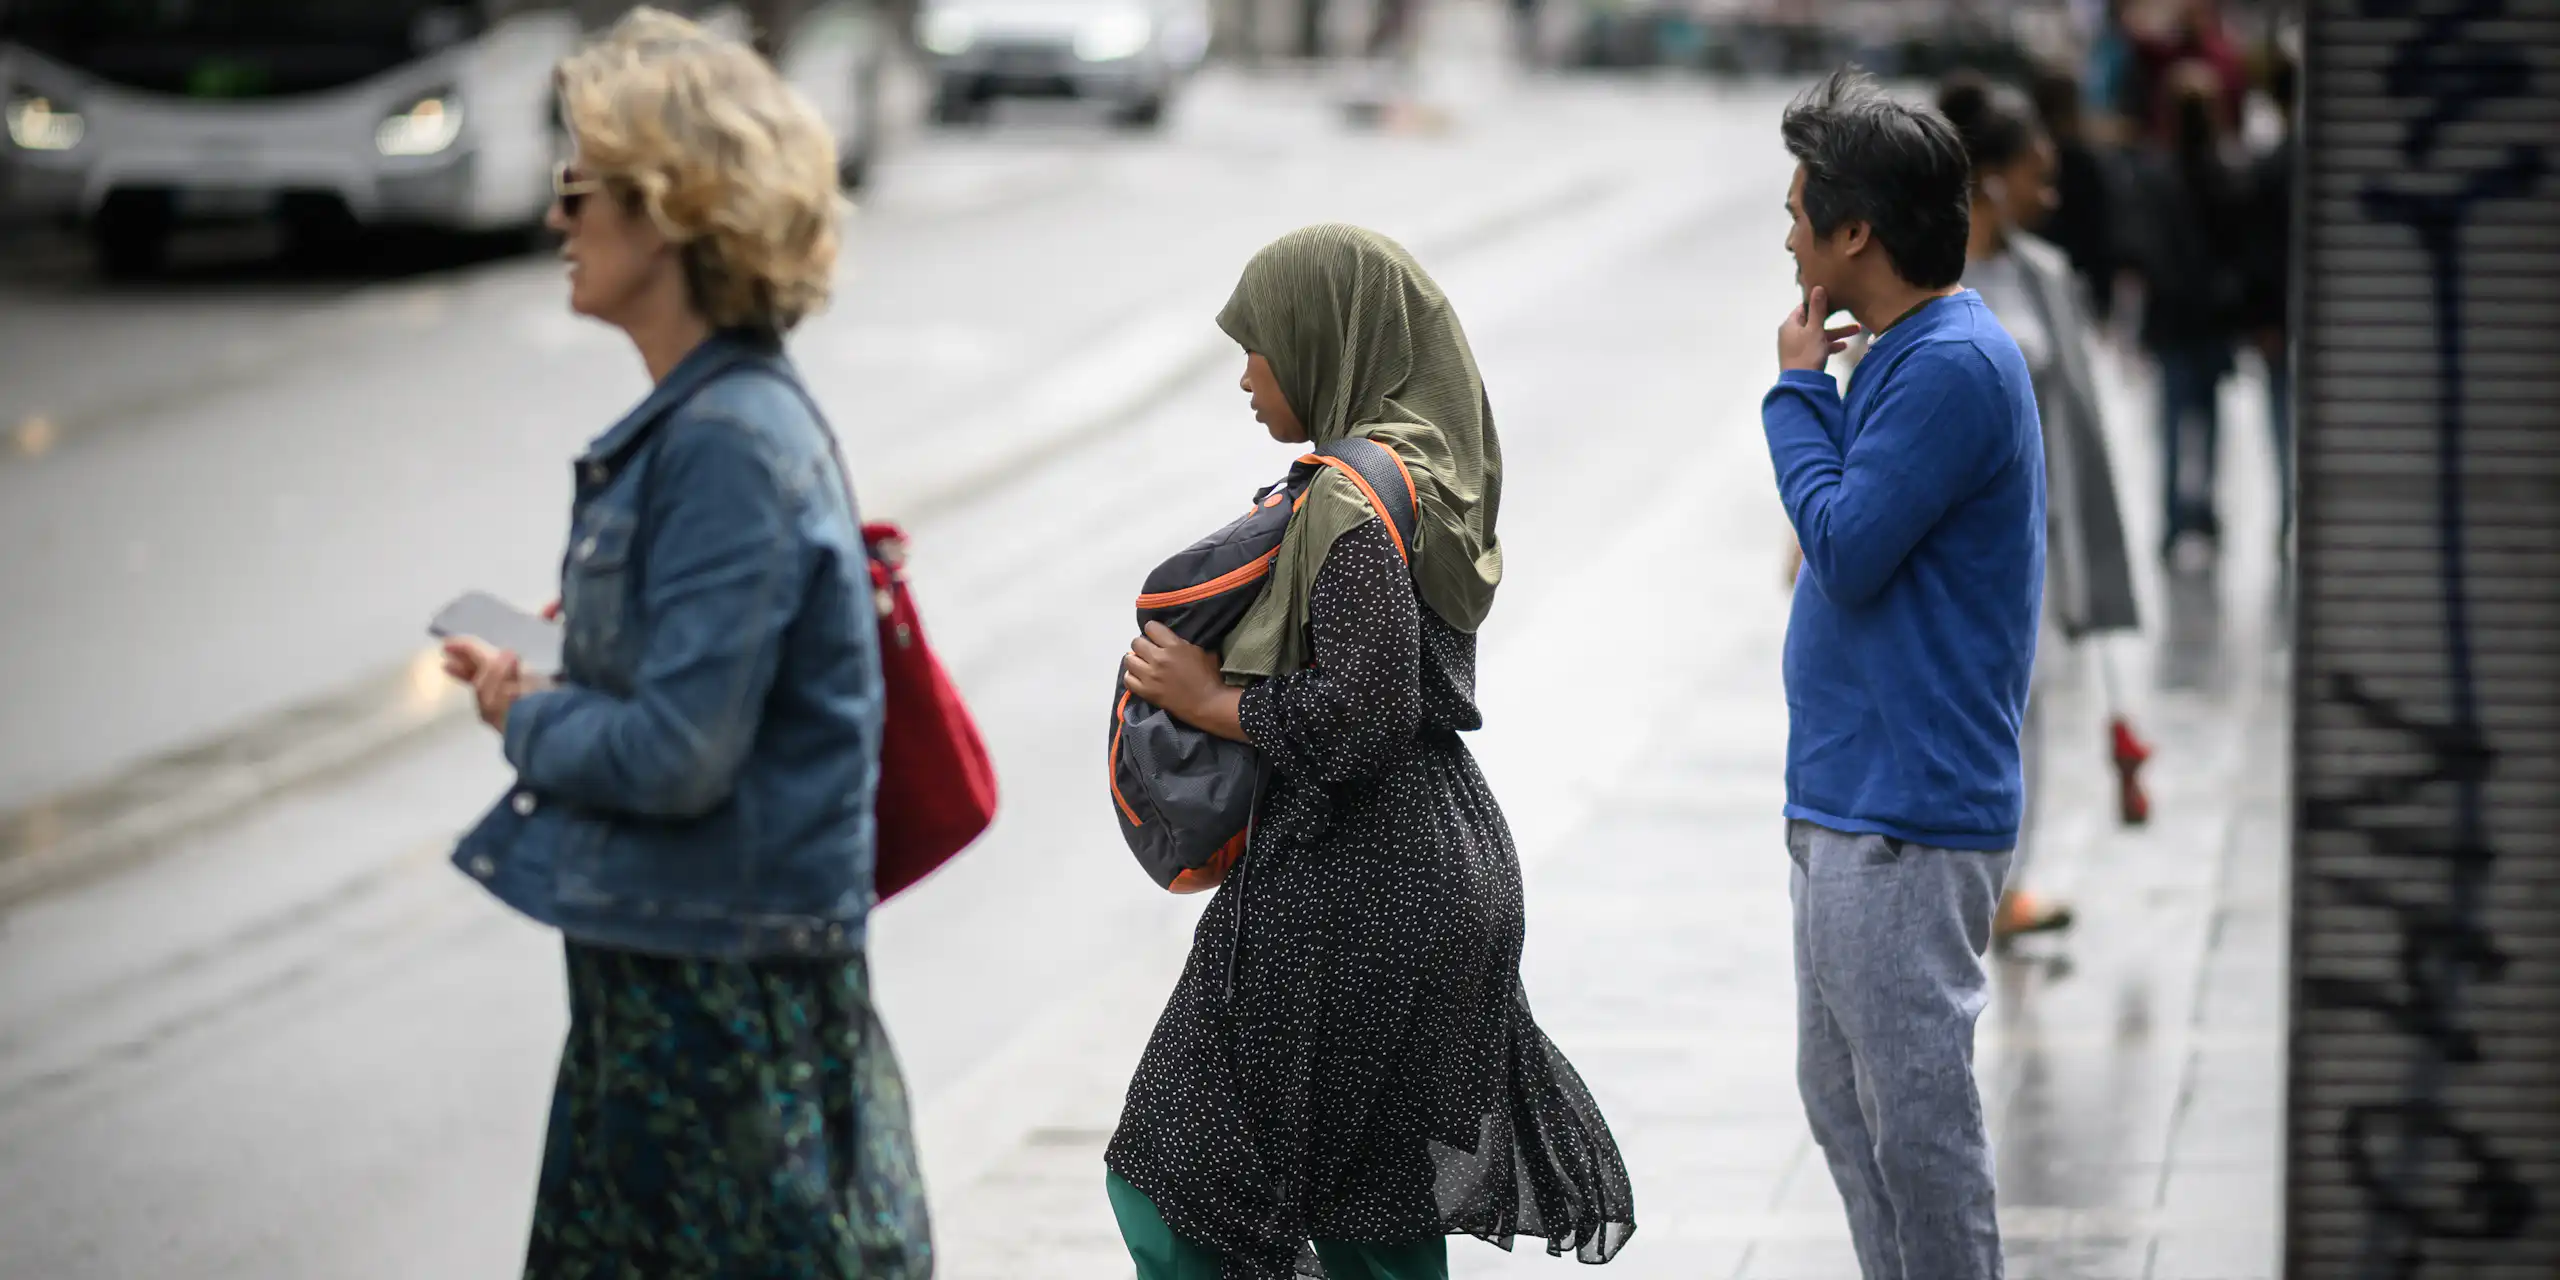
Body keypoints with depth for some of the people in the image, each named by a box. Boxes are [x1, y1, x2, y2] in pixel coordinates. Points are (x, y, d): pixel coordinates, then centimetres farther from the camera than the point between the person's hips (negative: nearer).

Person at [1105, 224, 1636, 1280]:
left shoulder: (1355, 502, -17)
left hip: (1352, 885, -10)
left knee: (1169, 1191, -2)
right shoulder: (1430, 473, 12)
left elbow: (1358, 717, -24)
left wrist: (1207, 697, -11)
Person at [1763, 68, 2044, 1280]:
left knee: (1917, 1114, -3)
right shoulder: (1909, 353, 13)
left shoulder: (1955, 364, -18)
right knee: (1843, 1099, 17)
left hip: (1907, 822, -11)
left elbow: (1844, 549, -18)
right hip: (1845, 804, 11)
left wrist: (1797, 389, -9)